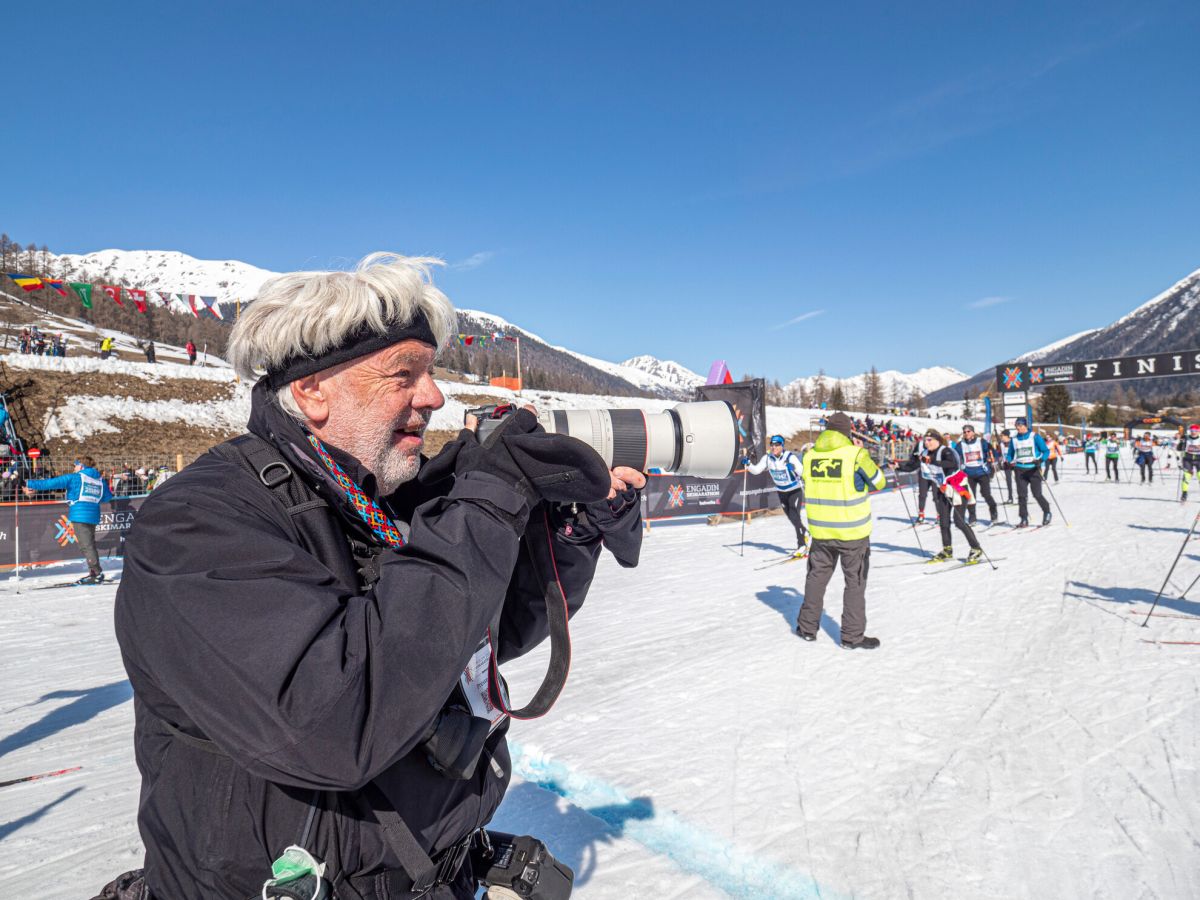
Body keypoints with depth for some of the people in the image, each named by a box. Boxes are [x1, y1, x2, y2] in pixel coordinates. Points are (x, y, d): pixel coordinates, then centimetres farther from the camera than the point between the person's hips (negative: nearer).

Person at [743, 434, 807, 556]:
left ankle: (802, 545, -6)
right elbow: (756, 470, -8)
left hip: (795, 490, -5)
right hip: (781, 491, 6)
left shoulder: (790, 457, -24)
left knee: (794, 516, -16)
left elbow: (802, 471, -33)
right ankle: (804, 534, 43)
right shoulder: (768, 458, -10)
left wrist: (793, 468, -52)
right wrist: (748, 464, -25)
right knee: (791, 517, 17)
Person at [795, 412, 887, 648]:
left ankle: (807, 627, 25)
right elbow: (879, 482, -1)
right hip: (852, 530, -4)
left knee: (817, 576, 18)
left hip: (820, 529, 4)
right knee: (855, 582, 9)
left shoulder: (810, 455, -1)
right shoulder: (855, 454, -13)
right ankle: (853, 635, 13)